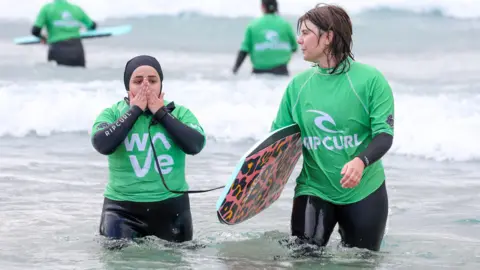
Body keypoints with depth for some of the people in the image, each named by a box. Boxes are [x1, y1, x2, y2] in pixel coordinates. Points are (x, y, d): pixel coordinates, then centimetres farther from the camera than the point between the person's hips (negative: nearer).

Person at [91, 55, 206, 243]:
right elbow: (102, 145, -20)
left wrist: (161, 113, -12)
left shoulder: (179, 113, 3)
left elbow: (195, 145, -15)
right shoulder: (112, 114, 0)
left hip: (171, 207, 2)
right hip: (123, 208, -1)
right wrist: (135, 110, -15)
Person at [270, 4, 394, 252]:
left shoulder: (369, 79, -11)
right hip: (314, 188, 2)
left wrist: (361, 161, -34)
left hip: (364, 191, -2)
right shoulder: (298, 85, 2)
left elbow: (384, 135, -14)